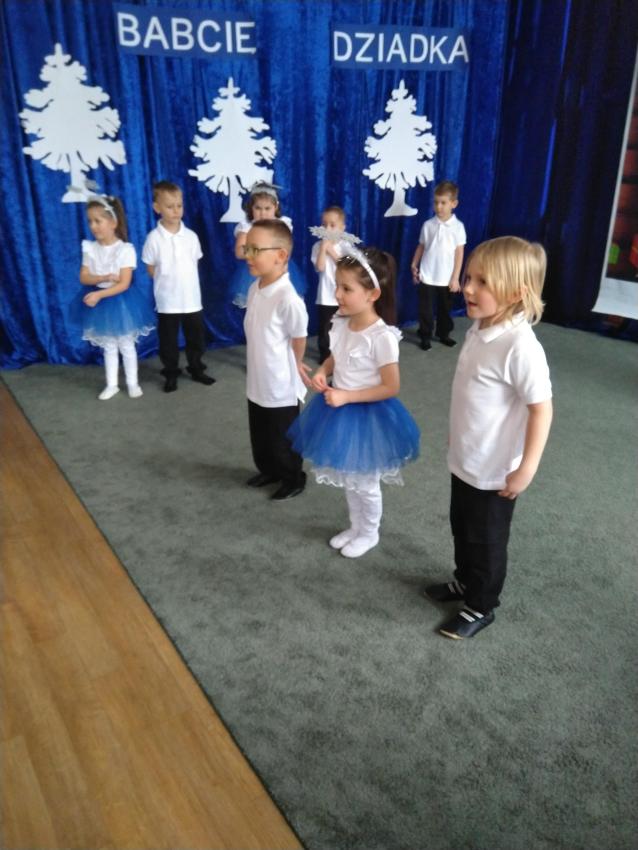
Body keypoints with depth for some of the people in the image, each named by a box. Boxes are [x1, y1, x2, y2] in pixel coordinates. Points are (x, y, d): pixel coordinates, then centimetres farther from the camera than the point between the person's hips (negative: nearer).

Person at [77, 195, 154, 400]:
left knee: (126, 345, 9)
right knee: (108, 347, 15)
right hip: (100, 303, 4)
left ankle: (132, 383, 24)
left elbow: (124, 284, -20)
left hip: (121, 302, -4)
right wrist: (104, 278, -21)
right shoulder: (90, 248, -3)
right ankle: (111, 385, 26)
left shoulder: (125, 249, -16)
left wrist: (99, 294, -28)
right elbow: (84, 278, -4)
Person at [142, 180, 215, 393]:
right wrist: (169, 282, 1)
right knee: (168, 340, 9)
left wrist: (183, 281, 6)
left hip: (192, 298, 3)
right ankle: (171, 374, 24)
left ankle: (196, 369, 31)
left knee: (196, 337, 13)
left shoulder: (191, 236, -1)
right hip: (167, 300, -2)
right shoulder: (154, 238, -9)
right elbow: (150, 269, -1)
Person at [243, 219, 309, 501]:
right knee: (260, 437, 25)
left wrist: (296, 367, 2)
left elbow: (299, 338, -15)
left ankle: (294, 479, 38)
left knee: (283, 441, 14)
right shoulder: (254, 288, -2)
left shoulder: (288, 299, -29)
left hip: (281, 387, -7)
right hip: (257, 383, 8)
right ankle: (269, 470, 49)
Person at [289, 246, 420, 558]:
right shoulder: (340, 324, -4)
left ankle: (369, 533, 37)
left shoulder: (382, 337, -25)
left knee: (365, 484, 13)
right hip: (340, 412, 7)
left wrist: (346, 396, -24)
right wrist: (322, 372, -7)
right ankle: (355, 527, 44)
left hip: (367, 416, -7)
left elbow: (391, 387, -20)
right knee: (348, 480, 23)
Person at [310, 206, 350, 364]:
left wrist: (331, 250, -14)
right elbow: (320, 267, -17)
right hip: (325, 296, 0)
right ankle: (325, 355, 22)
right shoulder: (318, 246, -3)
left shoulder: (346, 246, -2)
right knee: (324, 328, 7)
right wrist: (324, 247, -18)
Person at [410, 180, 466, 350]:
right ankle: (425, 336, 19)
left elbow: (459, 253, -4)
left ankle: (444, 333, 31)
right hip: (427, 276, 0)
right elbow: (421, 247, 7)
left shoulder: (458, 227, -5)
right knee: (425, 309, 6)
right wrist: (414, 266, 0)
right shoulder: (428, 225, -1)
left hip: (446, 278, 0)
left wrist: (455, 278, -6)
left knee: (445, 308, 14)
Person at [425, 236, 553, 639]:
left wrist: (526, 469, -19)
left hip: (495, 471, -8)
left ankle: (481, 606, 34)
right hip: (465, 461, 8)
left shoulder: (521, 347, -28)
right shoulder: (479, 330, -2)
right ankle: (466, 581, 49)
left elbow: (542, 409, -24)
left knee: (487, 540, 13)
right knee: (462, 528, 26)